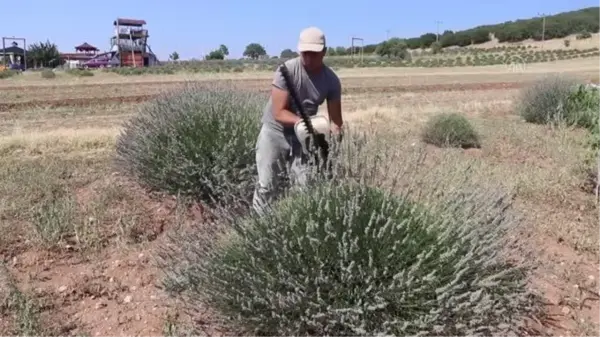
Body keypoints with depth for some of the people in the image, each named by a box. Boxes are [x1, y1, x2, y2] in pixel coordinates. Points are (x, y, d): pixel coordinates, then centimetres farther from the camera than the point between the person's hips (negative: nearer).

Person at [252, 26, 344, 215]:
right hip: (275, 132, -2)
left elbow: (335, 119, -11)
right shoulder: (287, 70, -22)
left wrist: (336, 131, -33)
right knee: (267, 186, 2)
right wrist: (301, 121, -40)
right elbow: (279, 113, -24)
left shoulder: (331, 80, -12)